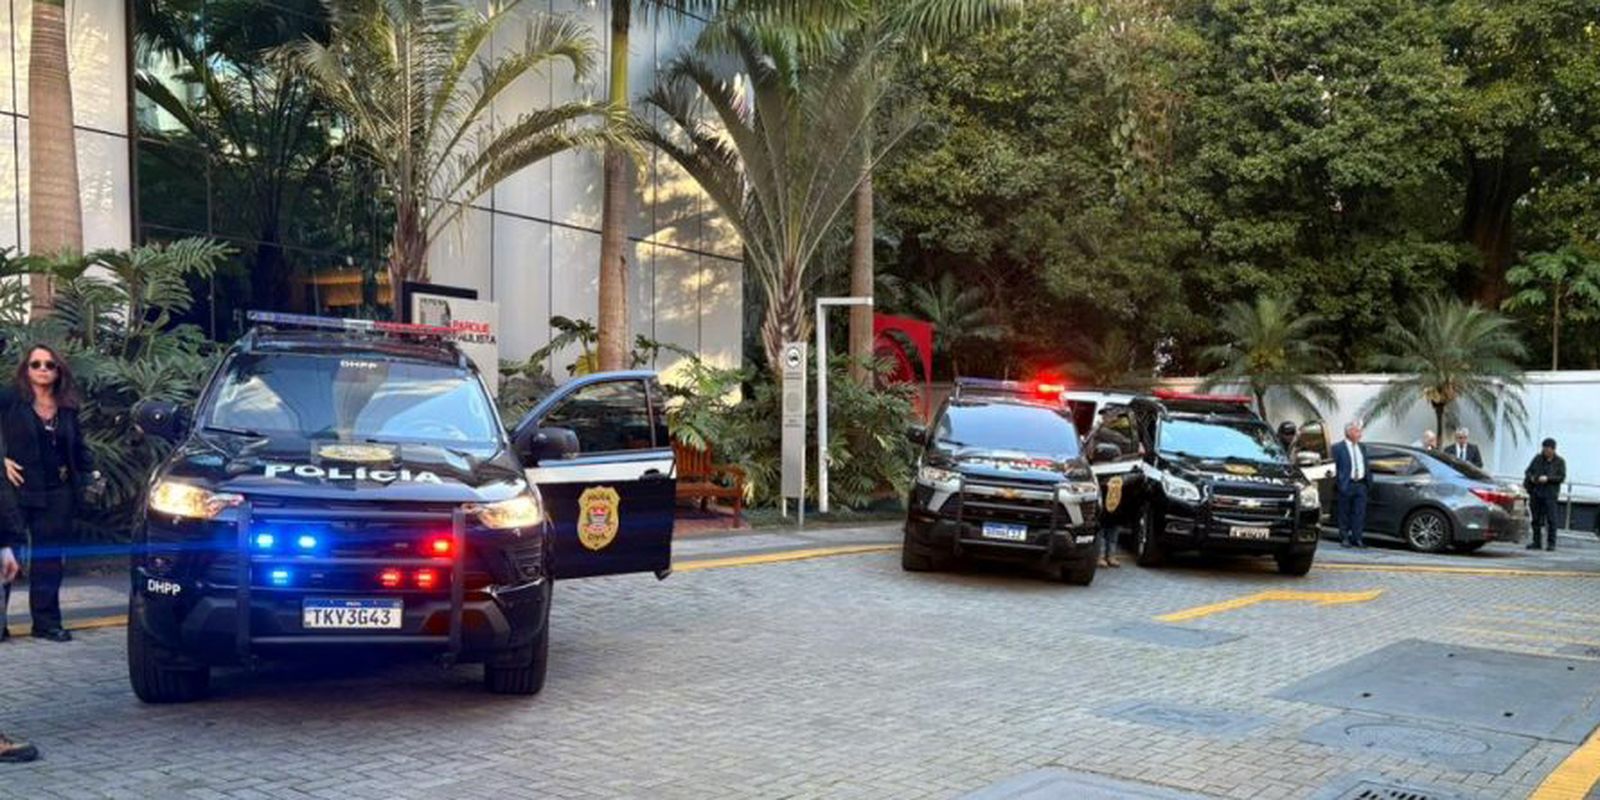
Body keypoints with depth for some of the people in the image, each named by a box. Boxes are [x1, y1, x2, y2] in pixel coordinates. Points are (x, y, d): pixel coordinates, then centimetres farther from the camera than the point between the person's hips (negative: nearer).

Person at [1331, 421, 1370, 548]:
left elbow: (1366, 465, 18)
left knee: (1360, 513, 1)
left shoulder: (1362, 447, 15)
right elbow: (1334, 467, -6)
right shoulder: (1338, 448, -4)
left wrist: (1368, 480, 9)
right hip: (1346, 484, -5)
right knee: (1344, 514, 3)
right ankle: (1344, 538, 10)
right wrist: (1338, 483, -11)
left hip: (1361, 484, 5)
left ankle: (1357, 538, 6)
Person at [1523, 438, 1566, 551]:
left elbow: (1562, 477, -3)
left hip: (1550, 494, -3)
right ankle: (1536, 542, 12)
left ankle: (1551, 543, -3)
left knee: (1551, 519, -7)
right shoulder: (1538, 458, 12)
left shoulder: (1560, 462, 4)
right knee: (1536, 518, 6)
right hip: (1536, 493, 3)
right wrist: (1531, 477, -5)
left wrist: (1548, 478, -16)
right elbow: (1528, 471, 16)